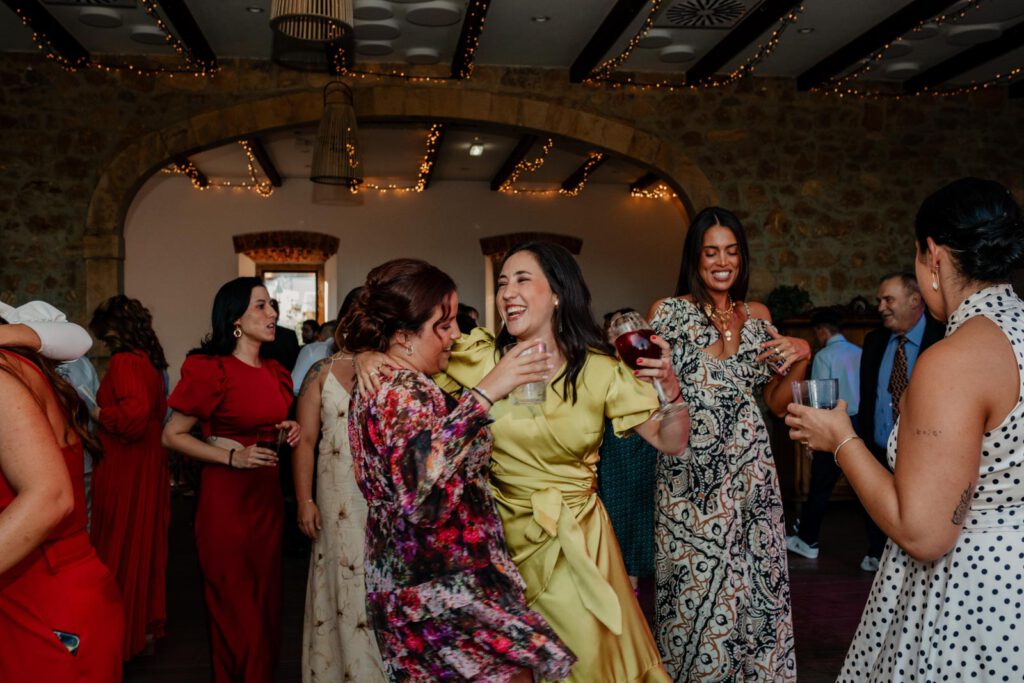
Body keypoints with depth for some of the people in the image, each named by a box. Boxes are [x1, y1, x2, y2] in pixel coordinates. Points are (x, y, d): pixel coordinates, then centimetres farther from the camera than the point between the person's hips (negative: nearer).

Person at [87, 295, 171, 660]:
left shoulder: (124, 361, -17)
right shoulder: (149, 359, 9)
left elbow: (133, 413, -29)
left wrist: (94, 412, -13)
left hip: (125, 469, -9)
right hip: (149, 466, 9)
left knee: (120, 547, 2)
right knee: (145, 542, 17)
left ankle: (124, 634, 13)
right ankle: (147, 625, 29)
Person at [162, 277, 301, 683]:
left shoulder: (275, 373, 8)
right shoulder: (210, 370, -12)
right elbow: (172, 435, -11)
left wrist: (286, 433, 1)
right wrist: (232, 458, -19)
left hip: (268, 493, 6)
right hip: (225, 495, -6)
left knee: (266, 600, 14)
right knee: (234, 607, 4)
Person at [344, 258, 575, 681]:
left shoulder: (387, 384, 12)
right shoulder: (401, 392, -20)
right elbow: (420, 482, -39)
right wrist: (484, 393, -36)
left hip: (419, 578, 11)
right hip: (438, 588, -11)